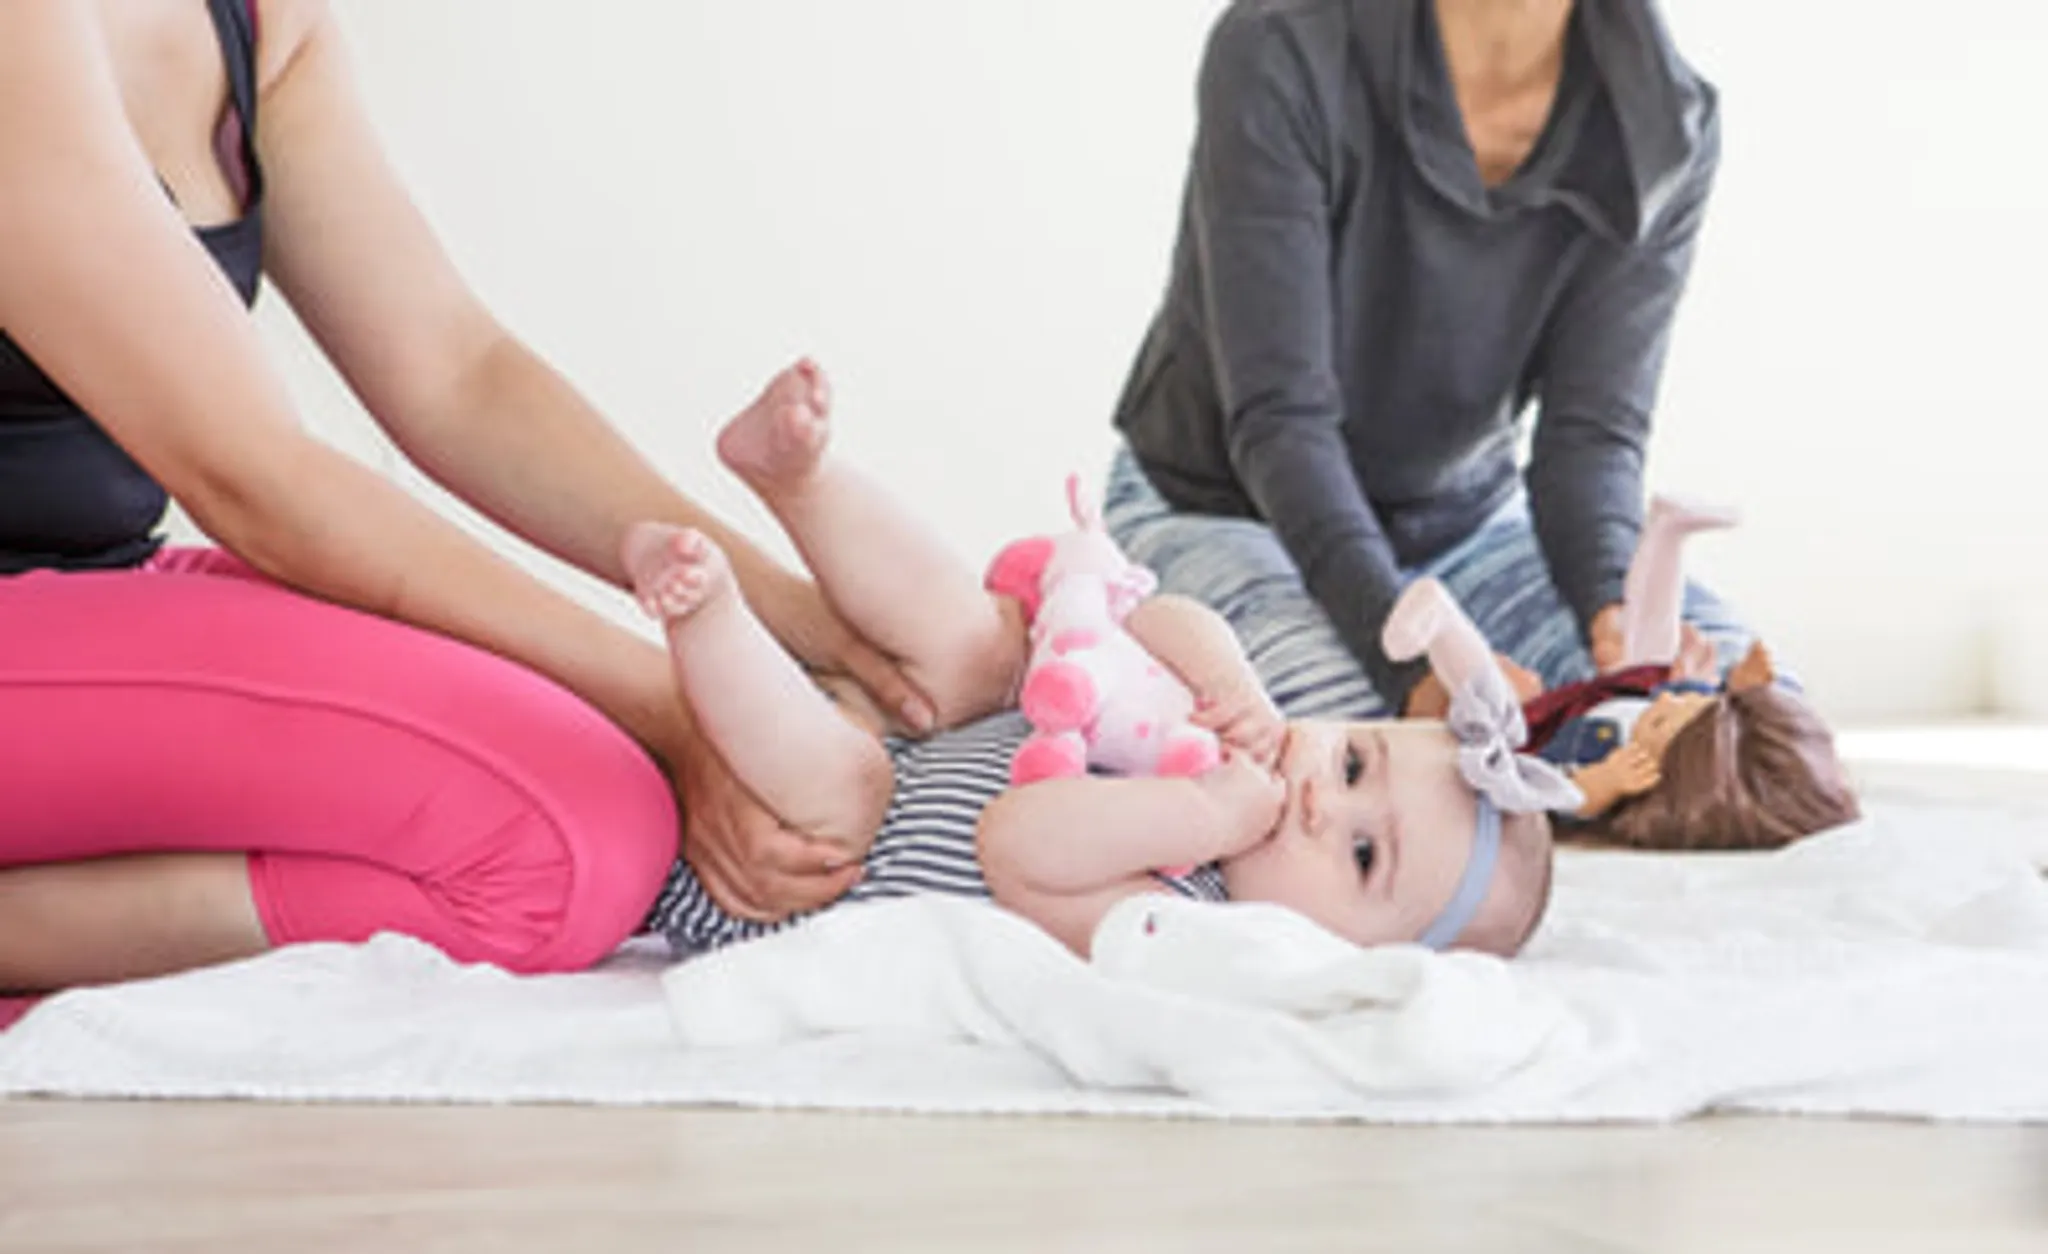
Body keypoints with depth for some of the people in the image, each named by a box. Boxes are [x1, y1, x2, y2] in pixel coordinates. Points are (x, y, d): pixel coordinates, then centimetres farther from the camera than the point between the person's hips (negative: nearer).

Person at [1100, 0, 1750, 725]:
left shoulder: (1671, 127, -12)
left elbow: (1596, 426, -14)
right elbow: (1277, 418, -29)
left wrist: (1614, 606, -38)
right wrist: (1412, 659, -43)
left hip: (1468, 521, 4)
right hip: (1215, 507, -3)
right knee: (1339, 709, -38)